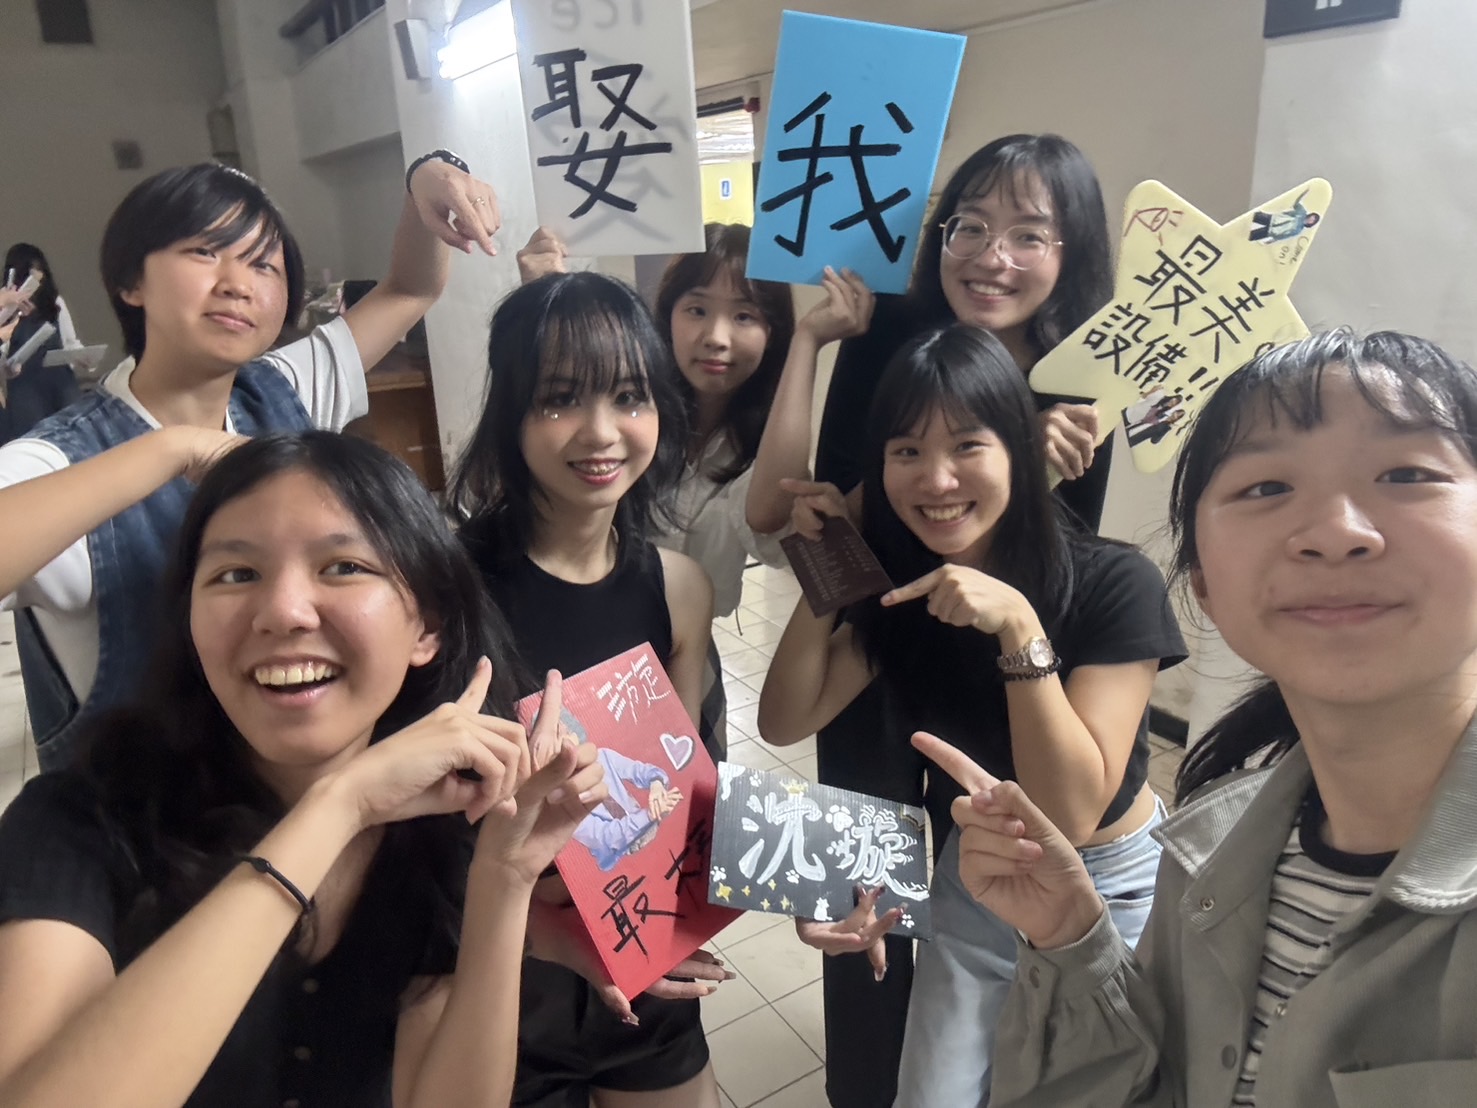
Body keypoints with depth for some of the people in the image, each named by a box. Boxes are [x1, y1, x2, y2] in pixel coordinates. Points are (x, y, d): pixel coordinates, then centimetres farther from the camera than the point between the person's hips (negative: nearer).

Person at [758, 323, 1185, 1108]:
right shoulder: (902, 579, -12)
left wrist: (1019, 628, -40)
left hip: (1107, 888, -3)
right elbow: (784, 722, -12)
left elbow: (1068, 812, -30)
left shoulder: (1115, 586, -26)